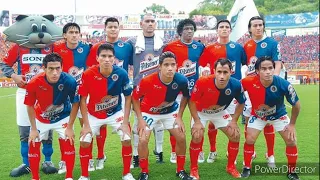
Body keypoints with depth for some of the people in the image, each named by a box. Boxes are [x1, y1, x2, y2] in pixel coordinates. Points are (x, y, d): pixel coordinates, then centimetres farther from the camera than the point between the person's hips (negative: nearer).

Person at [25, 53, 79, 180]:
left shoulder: (69, 81, -32)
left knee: (69, 142, -10)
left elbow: (75, 104, -15)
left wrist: (69, 127, -12)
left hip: (63, 117, -1)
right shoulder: (34, 83, -31)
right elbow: (30, 106, -12)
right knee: (33, 144, 0)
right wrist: (33, 129, -8)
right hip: (41, 118, 1)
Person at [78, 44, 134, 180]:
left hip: (115, 113, 0)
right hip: (93, 114, 0)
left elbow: (128, 98, -9)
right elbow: (82, 100, -13)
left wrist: (125, 122, -12)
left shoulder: (122, 74, -23)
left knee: (127, 139, -12)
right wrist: (86, 125, -14)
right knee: (85, 142, -10)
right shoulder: (88, 74, -25)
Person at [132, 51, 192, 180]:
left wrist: (179, 117, -6)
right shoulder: (147, 81, -34)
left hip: (170, 111, 3)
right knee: (143, 140, -14)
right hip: (148, 112, -2)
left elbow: (186, 96, -3)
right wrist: (140, 119, -17)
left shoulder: (181, 80, -27)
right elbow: (135, 98, -15)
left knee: (181, 138, -2)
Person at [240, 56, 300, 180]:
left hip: (279, 115, 0)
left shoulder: (283, 85, -34)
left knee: (291, 141, -5)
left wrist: (292, 124, -7)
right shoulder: (248, 82, -34)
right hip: (258, 115, 0)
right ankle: (247, 168, 16)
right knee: (249, 140, -8)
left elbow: (296, 104, -15)